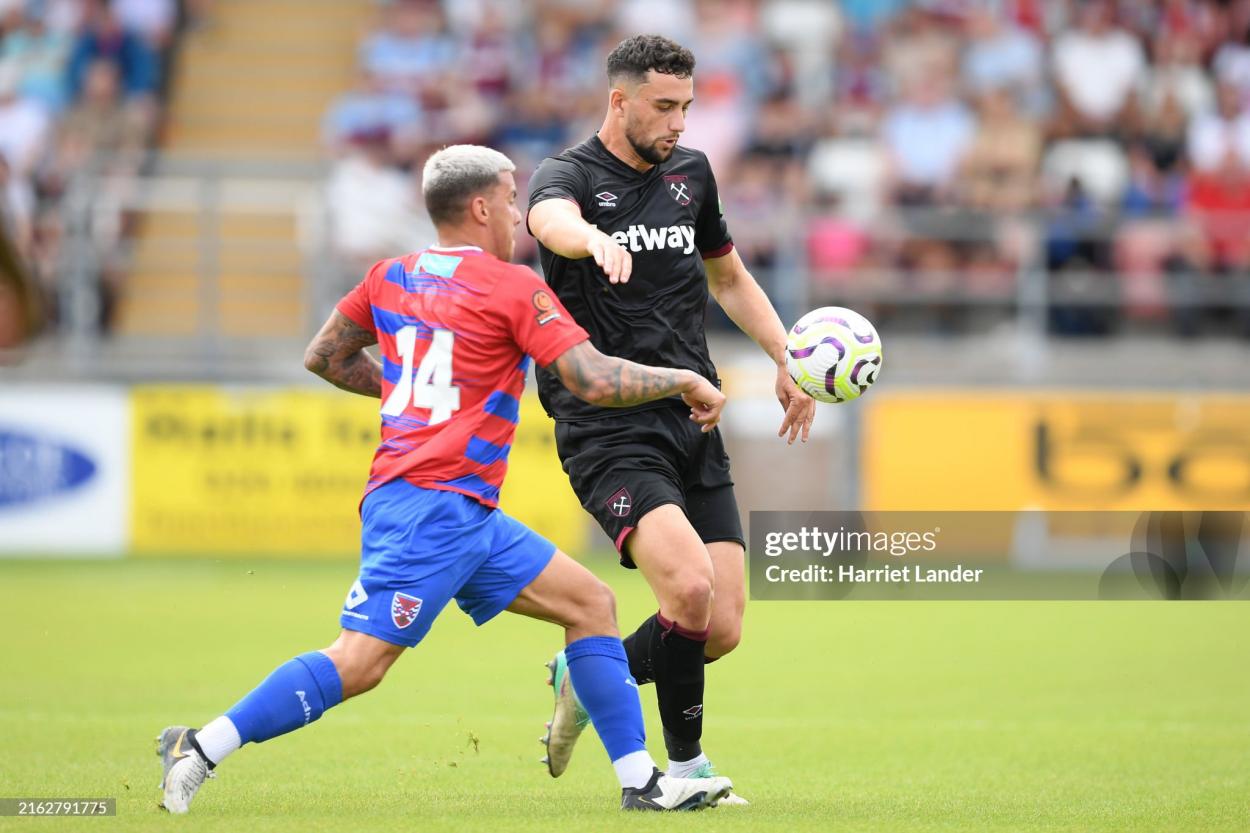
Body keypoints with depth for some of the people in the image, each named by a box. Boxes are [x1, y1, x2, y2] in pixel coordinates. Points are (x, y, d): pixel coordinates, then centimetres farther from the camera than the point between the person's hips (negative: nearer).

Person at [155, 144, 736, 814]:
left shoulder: (391, 277, 14)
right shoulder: (512, 288, -8)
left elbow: (324, 357, 24)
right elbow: (597, 382, -13)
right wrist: (685, 381, 0)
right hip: (434, 508, -10)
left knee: (589, 603, 10)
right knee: (359, 663, -14)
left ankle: (643, 783, 8)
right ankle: (200, 749, -11)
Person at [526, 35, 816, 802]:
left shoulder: (691, 172, 15)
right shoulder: (570, 176, -4)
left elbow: (728, 278, 30)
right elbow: (553, 220, -30)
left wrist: (785, 356, 15)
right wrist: (598, 241, -54)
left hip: (694, 426, 6)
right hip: (608, 430, -6)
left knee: (722, 630, -3)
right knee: (690, 585, -26)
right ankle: (686, 763, -7)